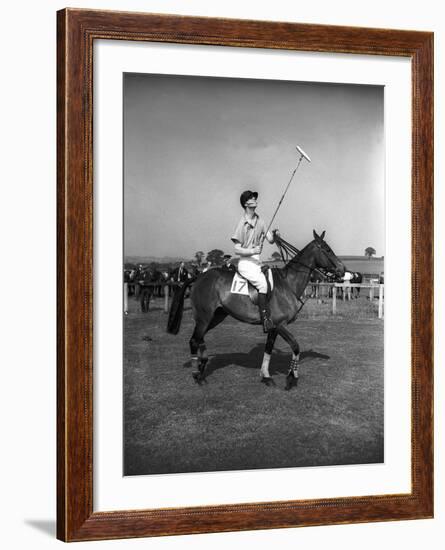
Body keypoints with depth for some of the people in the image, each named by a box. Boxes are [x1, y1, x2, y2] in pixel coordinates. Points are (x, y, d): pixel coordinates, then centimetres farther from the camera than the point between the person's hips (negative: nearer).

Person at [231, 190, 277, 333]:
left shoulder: (260, 221, 11)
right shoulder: (242, 224, -7)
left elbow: (271, 240, 6)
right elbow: (237, 249, -9)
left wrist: (275, 236, -15)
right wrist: (252, 251, -23)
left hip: (258, 262, 7)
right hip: (246, 263, -7)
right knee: (262, 283, -27)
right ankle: (265, 319, -28)